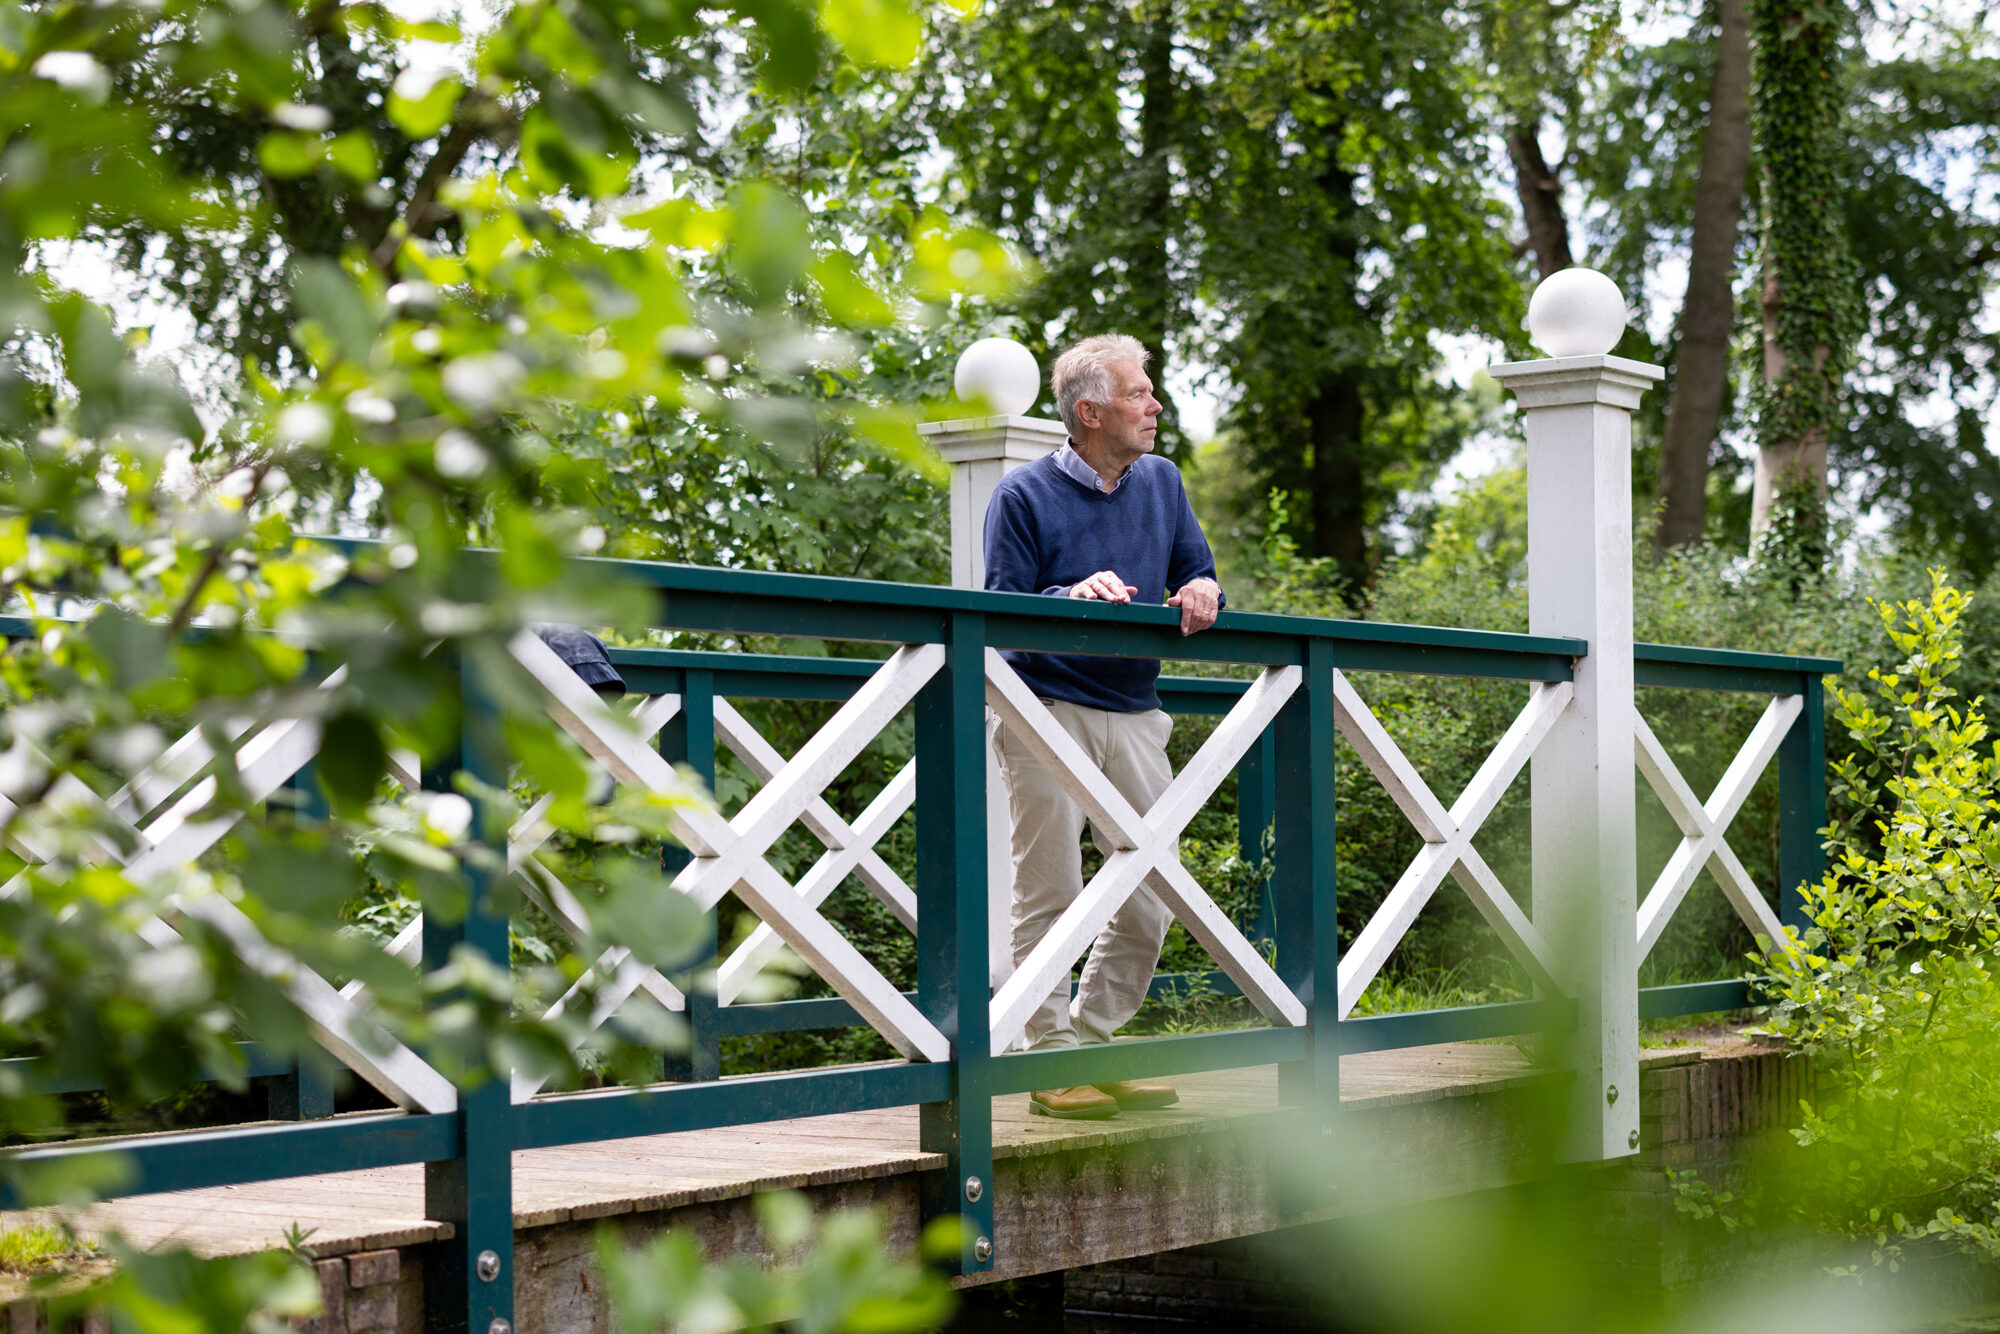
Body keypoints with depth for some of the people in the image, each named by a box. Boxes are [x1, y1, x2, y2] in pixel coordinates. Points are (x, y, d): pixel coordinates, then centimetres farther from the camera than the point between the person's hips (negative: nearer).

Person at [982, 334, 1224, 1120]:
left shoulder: (1160, 482, 13)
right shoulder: (1025, 496, -3)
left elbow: (1197, 576, 14)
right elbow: (1002, 608, -7)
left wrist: (1199, 595, -9)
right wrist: (1075, 596, -24)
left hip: (1136, 714, 6)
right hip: (1050, 712, -6)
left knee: (1148, 902, 6)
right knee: (1049, 895, -4)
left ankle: (1095, 1045, 20)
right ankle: (1053, 1063, 2)